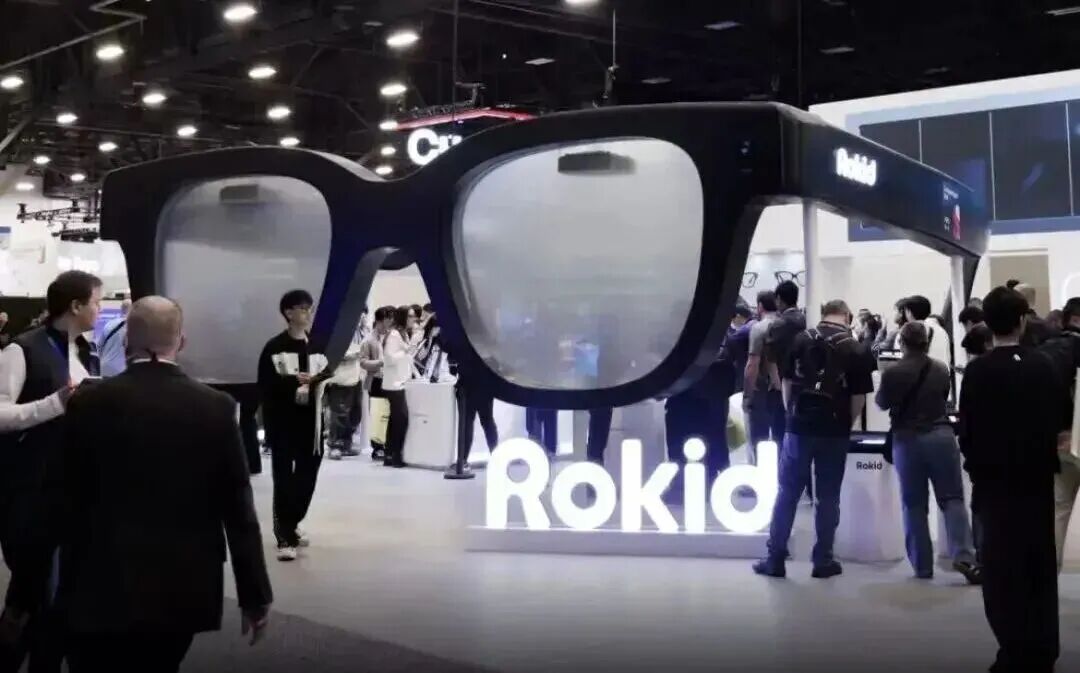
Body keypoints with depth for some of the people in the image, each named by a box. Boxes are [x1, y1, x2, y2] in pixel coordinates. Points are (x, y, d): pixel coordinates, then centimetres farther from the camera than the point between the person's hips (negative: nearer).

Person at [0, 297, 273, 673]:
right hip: (181, 592, 2)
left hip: (99, 590, -2)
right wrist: (255, 597, 4)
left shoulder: (89, 404, -7)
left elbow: (57, 506, -5)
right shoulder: (216, 409, -5)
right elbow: (238, 508, -4)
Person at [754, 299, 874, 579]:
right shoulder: (856, 350, -2)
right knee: (828, 497, 8)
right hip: (834, 431, -1)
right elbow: (859, 398, -3)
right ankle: (823, 560, 13)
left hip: (799, 426, 1)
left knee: (787, 494, 7)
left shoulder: (801, 339, 3)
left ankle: (775, 559, 9)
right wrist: (846, 423, 12)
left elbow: (787, 383, 7)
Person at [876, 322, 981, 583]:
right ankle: (963, 556, -12)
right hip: (941, 435, 2)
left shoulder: (892, 373, -10)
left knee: (914, 505, 6)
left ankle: (922, 565, 7)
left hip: (907, 440, -2)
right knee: (952, 498, 3)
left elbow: (882, 404, 6)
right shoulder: (941, 369, 1)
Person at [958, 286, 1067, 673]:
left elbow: (967, 428, -11)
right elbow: (1062, 416, 0)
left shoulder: (978, 371, -12)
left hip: (996, 479, -3)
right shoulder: (1043, 366, -5)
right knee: (1040, 566, 12)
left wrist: (975, 464, 6)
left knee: (1003, 568, 4)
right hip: (1038, 477, 3)